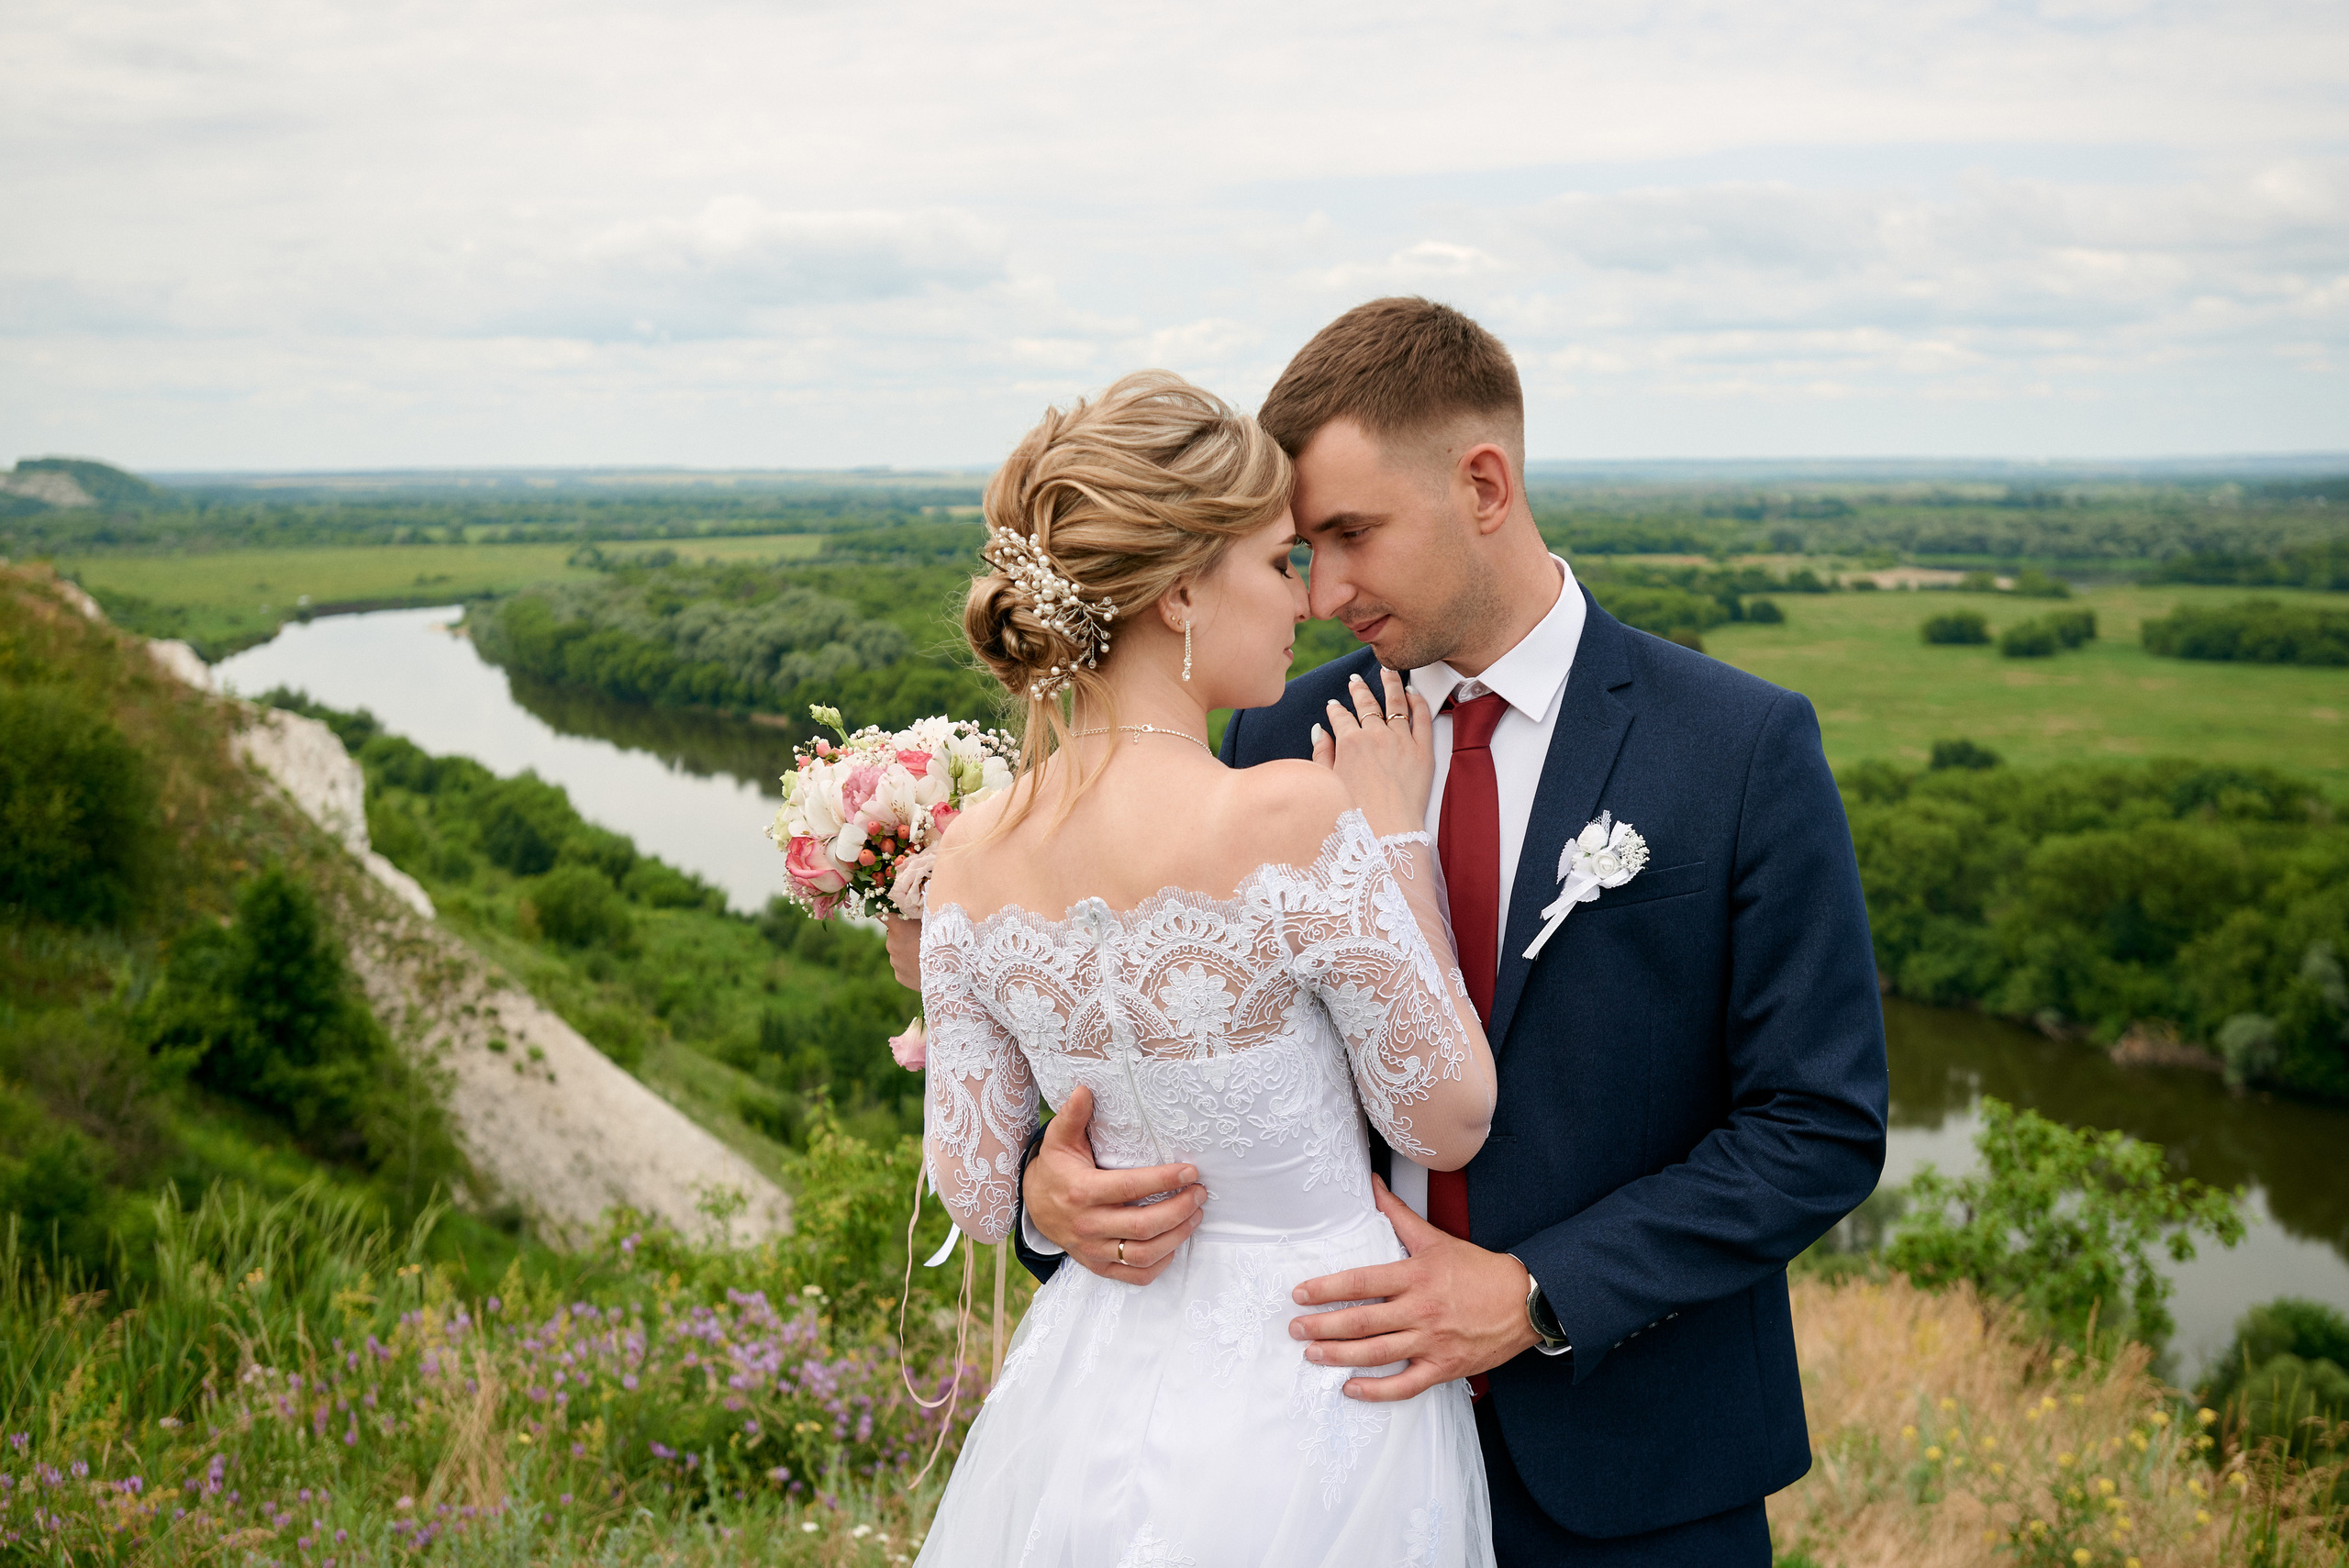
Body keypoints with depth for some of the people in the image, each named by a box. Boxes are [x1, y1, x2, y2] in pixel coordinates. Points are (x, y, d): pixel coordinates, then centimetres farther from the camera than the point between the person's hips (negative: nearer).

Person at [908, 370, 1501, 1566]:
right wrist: (1400, 836, -8)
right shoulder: (1295, 819, -25)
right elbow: (1448, 1121, -12)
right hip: (1309, 1413, -4)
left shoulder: (971, 857, -8)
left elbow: (976, 1191, -1)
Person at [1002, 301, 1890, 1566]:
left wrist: (1533, 1295, -19)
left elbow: (1822, 1127, -11)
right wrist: (1056, 1187, -16)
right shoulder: (1281, 746, -2)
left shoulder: (1745, 748, -10)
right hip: (1337, 1427, 3)